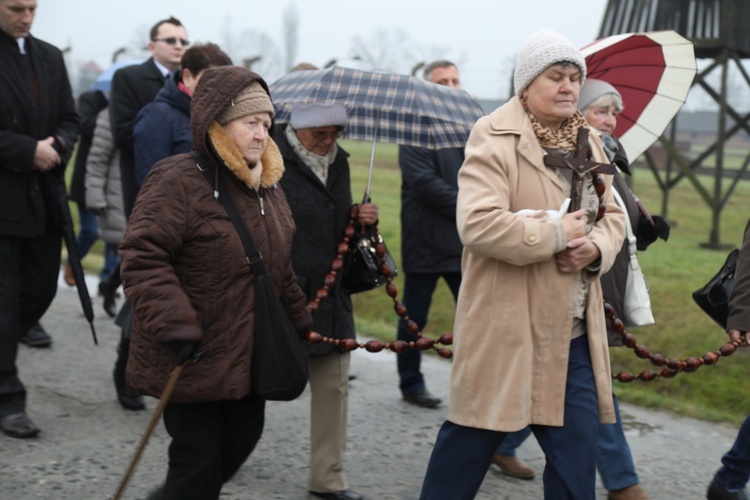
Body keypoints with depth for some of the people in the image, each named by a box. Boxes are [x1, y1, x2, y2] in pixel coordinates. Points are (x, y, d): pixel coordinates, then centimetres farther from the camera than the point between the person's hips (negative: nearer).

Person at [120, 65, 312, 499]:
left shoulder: (269, 188, 10)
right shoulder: (178, 182, -17)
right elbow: (143, 259, -24)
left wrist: (299, 317, 22)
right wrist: (175, 327, -30)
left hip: (249, 357, 8)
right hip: (193, 361, -8)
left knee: (241, 440, 17)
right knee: (198, 459, -1)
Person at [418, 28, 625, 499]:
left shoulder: (587, 141, 12)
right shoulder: (495, 138, -13)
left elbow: (612, 215, 14)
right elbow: (477, 224, -24)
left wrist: (596, 248, -8)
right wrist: (554, 234, -19)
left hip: (574, 332, 7)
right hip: (506, 328, -6)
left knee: (578, 448, 8)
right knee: (471, 443, 8)